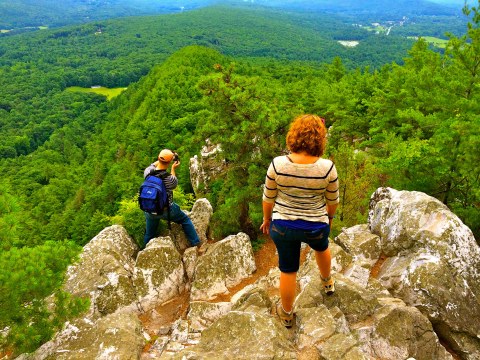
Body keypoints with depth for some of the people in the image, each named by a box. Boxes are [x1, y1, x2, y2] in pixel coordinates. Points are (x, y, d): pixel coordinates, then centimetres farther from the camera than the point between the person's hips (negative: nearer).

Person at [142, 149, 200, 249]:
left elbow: (152, 165, 8)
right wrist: (173, 169, 5)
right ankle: (196, 243, 28)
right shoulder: (169, 179, -28)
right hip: (166, 210, -3)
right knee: (185, 220, 22)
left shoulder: (147, 172, -18)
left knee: (149, 234, 23)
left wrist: (161, 159, 11)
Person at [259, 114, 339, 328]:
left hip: (283, 226, 0)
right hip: (316, 226, 1)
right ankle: (327, 282, 62)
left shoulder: (278, 164, -20)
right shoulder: (327, 168, -20)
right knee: (321, 248, 35)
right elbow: (333, 201, -5)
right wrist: (330, 217, 16)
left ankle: (286, 314, 41)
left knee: (288, 270, 19)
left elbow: (268, 198, -8)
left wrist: (266, 219, 11)